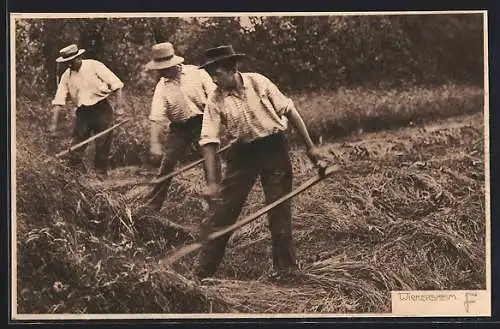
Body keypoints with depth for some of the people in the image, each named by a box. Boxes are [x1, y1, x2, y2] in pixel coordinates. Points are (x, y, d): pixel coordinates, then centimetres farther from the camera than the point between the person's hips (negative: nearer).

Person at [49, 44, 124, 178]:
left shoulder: (94, 66, -9)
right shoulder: (66, 76, 2)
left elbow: (116, 84, -9)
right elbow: (58, 101, -1)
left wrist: (120, 106, -14)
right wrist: (54, 123, -8)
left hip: (102, 108, -3)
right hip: (83, 112, 4)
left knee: (103, 144, 1)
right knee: (77, 145, -1)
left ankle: (101, 173, 15)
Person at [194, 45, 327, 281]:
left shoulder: (259, 83, -11)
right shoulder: (215, 101, -8)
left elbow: (289, 111, -4)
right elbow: (209, 141, -12)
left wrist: (310, 147, -4)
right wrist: (212, 182, -20)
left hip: (274, 148, -1)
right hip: (243, 152, 2)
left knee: (279, 209, 0)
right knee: (224, 207, 0)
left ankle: (285, 269, 13)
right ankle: (203, 269, 8)